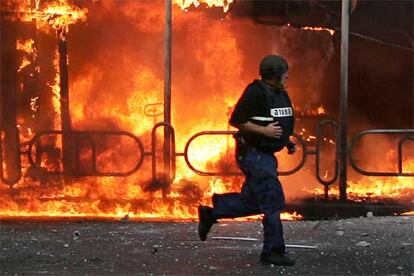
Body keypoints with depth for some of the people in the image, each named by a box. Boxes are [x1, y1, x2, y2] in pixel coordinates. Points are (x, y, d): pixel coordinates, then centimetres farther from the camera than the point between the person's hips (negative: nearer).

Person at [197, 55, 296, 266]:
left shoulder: (281, 94, 12)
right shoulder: (256, 93, -16)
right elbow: (236, 120, -17)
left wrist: (287, 140, 10)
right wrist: (264, 131, -22)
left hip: (266, 155, 10)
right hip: (254, 154, -10)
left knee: (252, 202, 15)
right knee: (273, 203, -8)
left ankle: (210, 212, 28)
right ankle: (272, 252, 0)